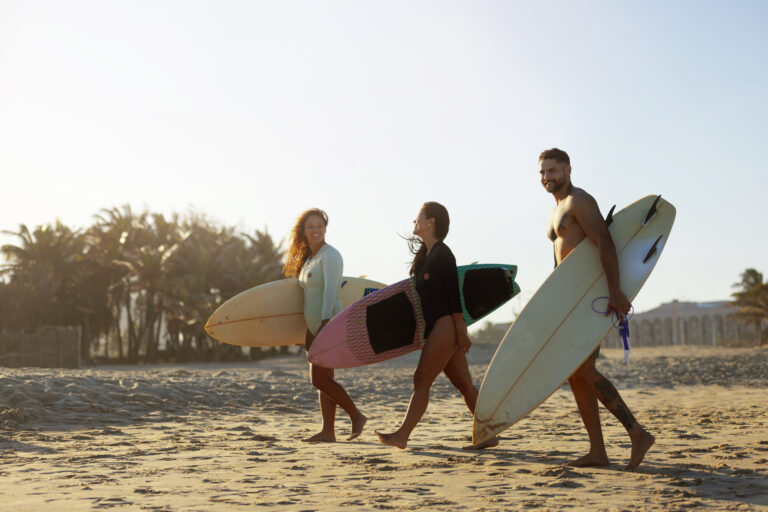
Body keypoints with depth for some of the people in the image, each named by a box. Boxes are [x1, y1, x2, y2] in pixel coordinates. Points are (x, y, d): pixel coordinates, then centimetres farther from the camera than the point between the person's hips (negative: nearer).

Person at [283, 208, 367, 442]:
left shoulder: (329, 255, -10)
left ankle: (357, 417, 1)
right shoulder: (308, 259, 17)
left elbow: (330, 289, -21)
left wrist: (325, 320, -32)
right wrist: (306, 334, 21)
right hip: (314, 327, 9)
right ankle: (328, 431, 9)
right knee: (322, 380, 7)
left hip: (329, 325, -9)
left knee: (320, 379, -11)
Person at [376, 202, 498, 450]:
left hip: (446, 325, -9)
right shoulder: (426, 254, 17)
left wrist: (460, 330, -17)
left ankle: (402, 435, -3)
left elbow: (454, 293, -15)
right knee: (464, 384, 8)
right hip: (437, 327, 9)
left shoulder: (442, 253, -10)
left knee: (421, 380, -7)